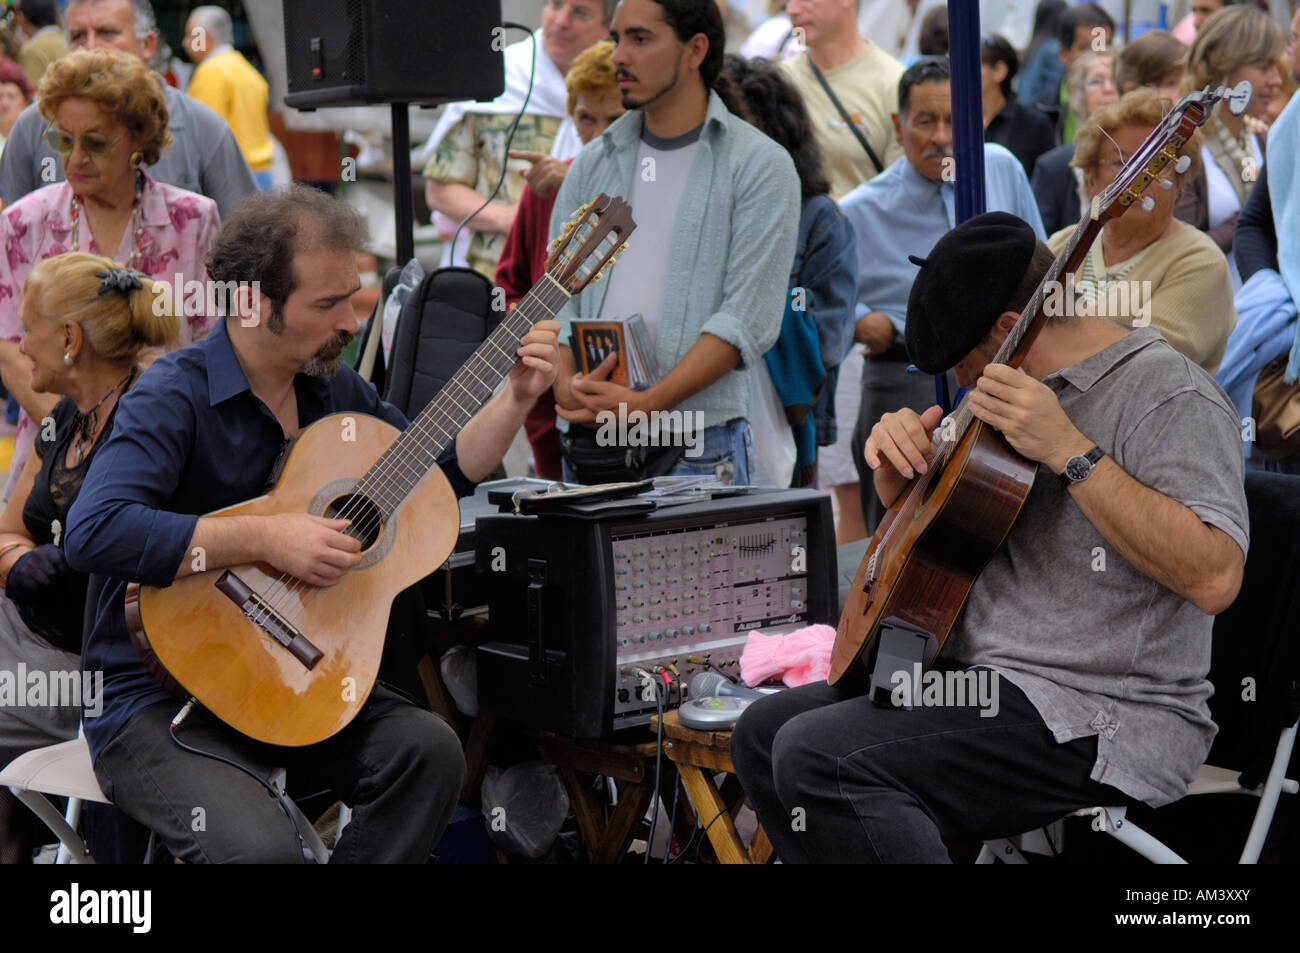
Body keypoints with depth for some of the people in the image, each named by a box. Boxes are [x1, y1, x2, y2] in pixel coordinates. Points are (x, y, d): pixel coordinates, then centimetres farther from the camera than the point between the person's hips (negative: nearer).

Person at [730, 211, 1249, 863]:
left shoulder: (1167, 393, -13)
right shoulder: (1031, 388, 16)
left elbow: (1215, 578, -27)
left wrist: (1069, 451, -28)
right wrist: (899, 474, 3)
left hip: (1103, 723, -10)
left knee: (819, 757, -25)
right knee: (764, 730, 10)